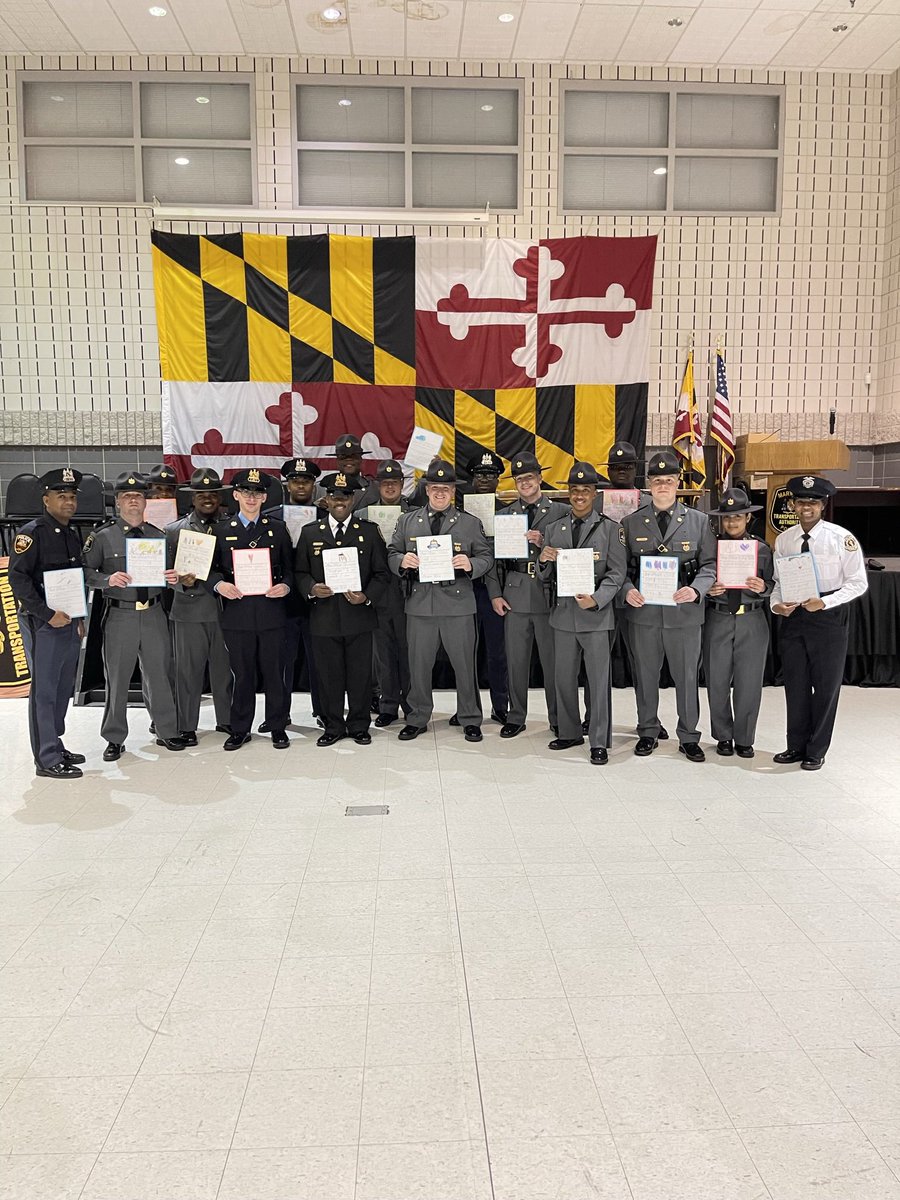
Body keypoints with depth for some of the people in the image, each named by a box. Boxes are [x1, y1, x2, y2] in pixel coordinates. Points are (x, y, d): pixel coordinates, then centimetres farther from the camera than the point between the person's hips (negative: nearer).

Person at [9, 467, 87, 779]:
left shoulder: (73, 536, 15)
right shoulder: (32, 533, -9)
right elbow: (17, 578, -17)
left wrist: (79, 619, 16)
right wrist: (48, 614, -19)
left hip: (69, 624, 8)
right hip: (42, 625, -8)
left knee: (63, 689, 14)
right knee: (44, 692, -3)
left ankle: (55, 745, 26)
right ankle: (47, 760, 2)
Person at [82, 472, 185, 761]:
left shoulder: (158, 536, 10)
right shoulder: (102, 536, 1)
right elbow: (85, 572, -3)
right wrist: (108, 579, -20)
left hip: (154, 615, 2)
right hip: (119, 615, -2)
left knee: (160, 674, 9)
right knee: (116, 678, 6)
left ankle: (167, 731, 23)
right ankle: (114, 739, 19)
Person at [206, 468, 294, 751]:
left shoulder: (278, 529, 10)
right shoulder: (221, 530, 8)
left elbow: (290, 567, 10)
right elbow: (211, 568, 8)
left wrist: (285, 586, -9)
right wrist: (219, 584, -13)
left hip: (271, 613, 0)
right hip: (237, 614, 0)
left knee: (274, 672, 5)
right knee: (241, 674, 6)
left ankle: (277, 727, 18)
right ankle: (239, 729, 18)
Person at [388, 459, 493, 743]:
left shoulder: (470, 523, 7)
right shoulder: (407, 521, 10)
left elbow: (486, 557, 5)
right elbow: (392, 554, 11)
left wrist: (470, 564, -16)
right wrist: (402, 561, -12)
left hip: (458, 605, -1)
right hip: (419, 605, 1)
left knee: (464, 664, 5)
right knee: (418, 664, 9)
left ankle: (470, 720, 20)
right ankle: (417, 719, 25)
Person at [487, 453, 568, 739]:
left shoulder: (560, 512, 4)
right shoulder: (504, 515, 10)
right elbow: (494, 557, 8)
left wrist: (544, 543, -16)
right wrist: (495, 594, 0)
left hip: (550, 594, -2)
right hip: (515, 596, 2)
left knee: (553, 660, 4)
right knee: (515, 660, 8)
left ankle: (558, 719, 17)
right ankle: (516, 717, 20)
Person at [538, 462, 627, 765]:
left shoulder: (609, 528, 1)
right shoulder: (555, 529, 11)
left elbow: (616, 573, -4)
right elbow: (545, 576, 12)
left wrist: (596, 599, -18)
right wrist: (545, 560, -11)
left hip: (596, 613, -4)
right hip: (564, 613, 4)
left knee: (599, 680, 0)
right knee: (563, 678, 12)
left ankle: (599, 742, 9)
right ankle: (570, 732, 27)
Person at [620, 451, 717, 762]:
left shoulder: (698, 521, 5)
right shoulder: (631, 523, 7)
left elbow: (710, 564, 2)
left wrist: (696, 589, -16)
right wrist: (627, 590, -12)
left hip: (685, 612, -1)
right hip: (643, 612, 1)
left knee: (687, 677, 6)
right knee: (645, 676, 11)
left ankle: (689, 737, 21)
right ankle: (648, 732, 27)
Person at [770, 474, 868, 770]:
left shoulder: (841, 538, -9)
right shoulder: (783, 540, 3)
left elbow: (858, 582, -7)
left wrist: (824, 602, -18)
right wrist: (776, 604, -10)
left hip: (829, 617, -3)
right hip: (792, 616, 4)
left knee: (826, 685, 6)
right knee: (795, 684, 11)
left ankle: (816, 751, 19)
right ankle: (796, 746, 25)